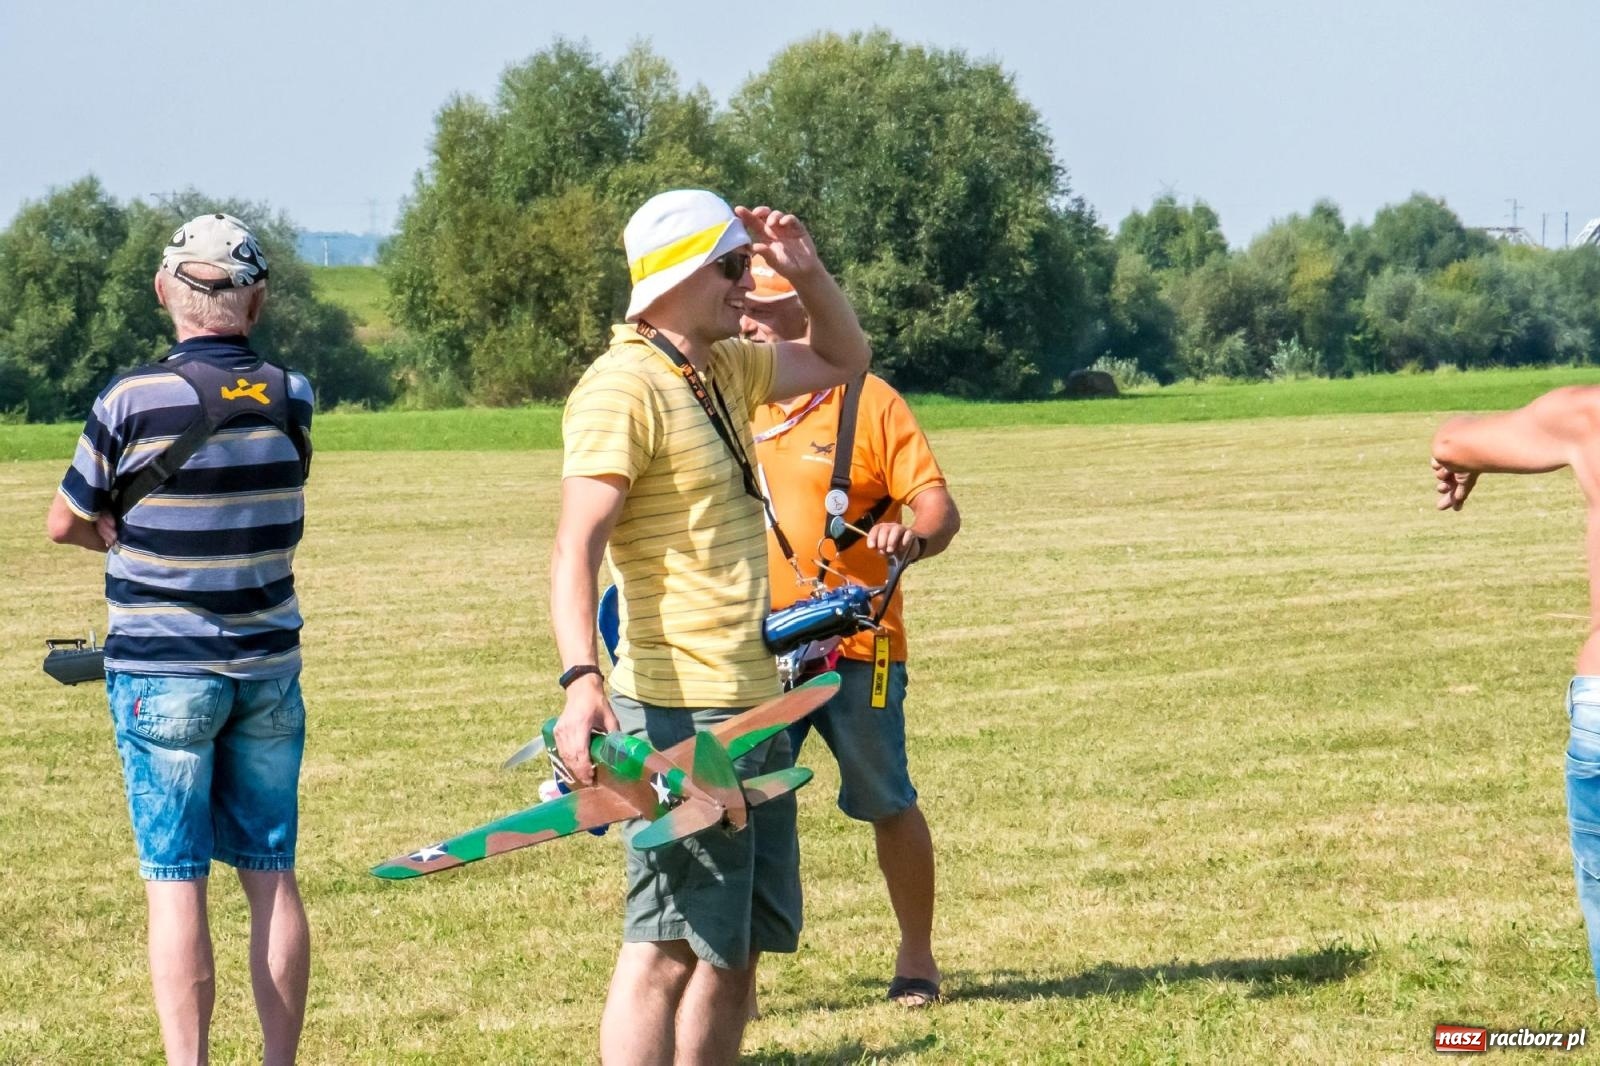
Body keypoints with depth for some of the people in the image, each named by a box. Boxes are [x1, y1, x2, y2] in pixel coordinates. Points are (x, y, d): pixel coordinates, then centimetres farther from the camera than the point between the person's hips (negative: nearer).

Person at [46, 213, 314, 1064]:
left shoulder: (133, 401, -13)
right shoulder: (291, 401, -2)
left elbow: (66, 523, -2)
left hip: (161, 673, -3)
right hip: (269, 669, 3)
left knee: (176, 884, -1)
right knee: (272, 876, 10)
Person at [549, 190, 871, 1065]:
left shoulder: (723, 371, 13)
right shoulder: (623, 387, -14)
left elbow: (844, 360, 31)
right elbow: (575, 547, -23)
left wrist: (807, 273, 11)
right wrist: (581, 681, -37)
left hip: (753, 702, 9)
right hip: (679, 710, -9)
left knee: (736, 942, 13)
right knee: (668, 946, -10)